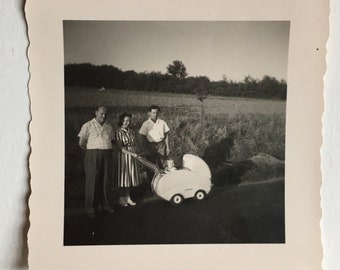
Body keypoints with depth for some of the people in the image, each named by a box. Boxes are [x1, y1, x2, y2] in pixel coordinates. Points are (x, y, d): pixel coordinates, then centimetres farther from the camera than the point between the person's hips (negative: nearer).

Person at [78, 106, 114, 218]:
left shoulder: (109, 127, 16)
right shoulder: (88, 126, 1)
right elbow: (81, 143, 1)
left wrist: (108, 151, 7)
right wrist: (91, 152, 7)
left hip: (107, 155, 5)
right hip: (93, 157, -5)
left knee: (106, 180, 7)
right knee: (93, 181, -2)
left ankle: (105, 204, 19)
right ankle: (91, 208, 5)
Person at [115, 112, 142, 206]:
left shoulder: (130, 131, 9)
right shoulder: (119, 132, -10)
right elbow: (120, 147, -15)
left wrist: (134, 154, 5)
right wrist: (130, 153, -23)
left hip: (132, 155, 6)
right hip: (123, 155, -6)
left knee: (130, 176, 9)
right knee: (123, 176, 0)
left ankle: (128, 197, 18)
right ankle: (122, 198, 11)